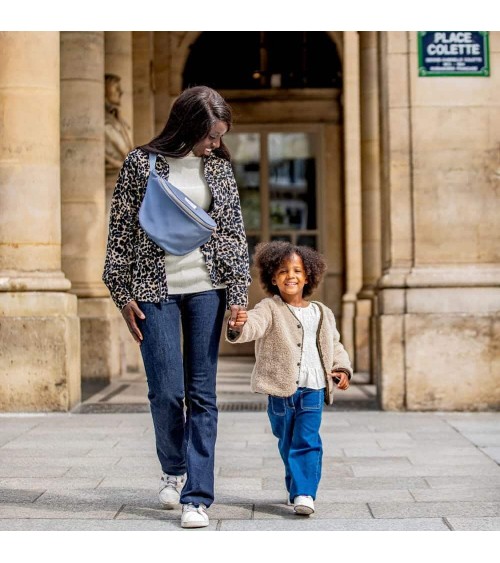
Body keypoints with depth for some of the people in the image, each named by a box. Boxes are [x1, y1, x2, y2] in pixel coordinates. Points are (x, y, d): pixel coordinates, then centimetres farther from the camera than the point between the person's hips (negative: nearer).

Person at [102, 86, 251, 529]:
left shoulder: (219, 167, 6)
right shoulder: (141, 163, -1)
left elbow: (235, 233, 7)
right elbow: (121, 230, 1)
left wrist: (238, 297, -1)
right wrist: (124, 295, -2)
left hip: (206, 288, 2)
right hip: (155, 290, -2)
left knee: (202, 394, -1)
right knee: (166, 391, -4)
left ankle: (197, 496, 3)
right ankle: (173, 468, 25)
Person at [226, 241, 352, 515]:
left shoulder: (321, 313, 10)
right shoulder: (270, 308, -5)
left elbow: (334, 345, 22)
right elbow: (256, 323, -26)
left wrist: (342, 368, 5)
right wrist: (239, 327, -49)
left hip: (312, 390, 1)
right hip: (280, 390, -1)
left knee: (307, 442, -8)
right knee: (287, 444, 13)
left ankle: (304, 493, -9)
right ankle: (295, 487, 30)